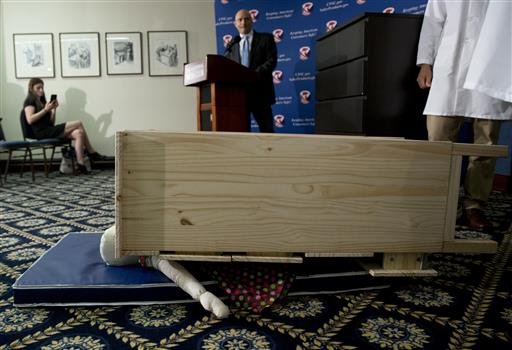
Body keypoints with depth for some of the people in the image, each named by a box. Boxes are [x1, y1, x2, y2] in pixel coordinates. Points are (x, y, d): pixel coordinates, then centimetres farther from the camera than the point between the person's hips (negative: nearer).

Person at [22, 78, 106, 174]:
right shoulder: (29, 101, 4)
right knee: (78, 123, -16)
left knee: (79, 133, -16)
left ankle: (81, 166, -20)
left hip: (50, 131, 8)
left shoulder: (42, 101, 27)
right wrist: (46, 109, -12)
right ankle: (92, 153, -11)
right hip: (42, 132, -8)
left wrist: (54, 109, 5)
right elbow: (30, 120, -14)